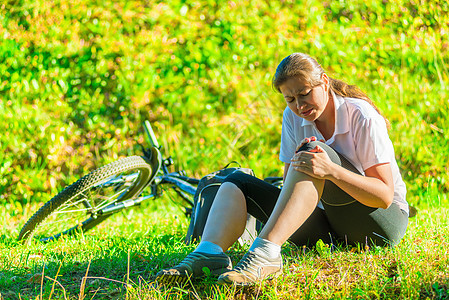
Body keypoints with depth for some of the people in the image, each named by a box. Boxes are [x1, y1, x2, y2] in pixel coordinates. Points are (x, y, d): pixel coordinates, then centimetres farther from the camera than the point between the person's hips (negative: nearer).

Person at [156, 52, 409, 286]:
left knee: (316, 151, -31)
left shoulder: (362, 117, -15)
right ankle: (209, 253, -35)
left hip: (385, 220, -6)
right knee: (238, 182, -5)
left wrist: (331, 170, -36)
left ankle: (265, 253, -45)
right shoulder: (293, 117, 2)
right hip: (329, 225, 6)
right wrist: (297, 163, -21)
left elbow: (385, 195, -21)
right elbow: (290, 185, 3)